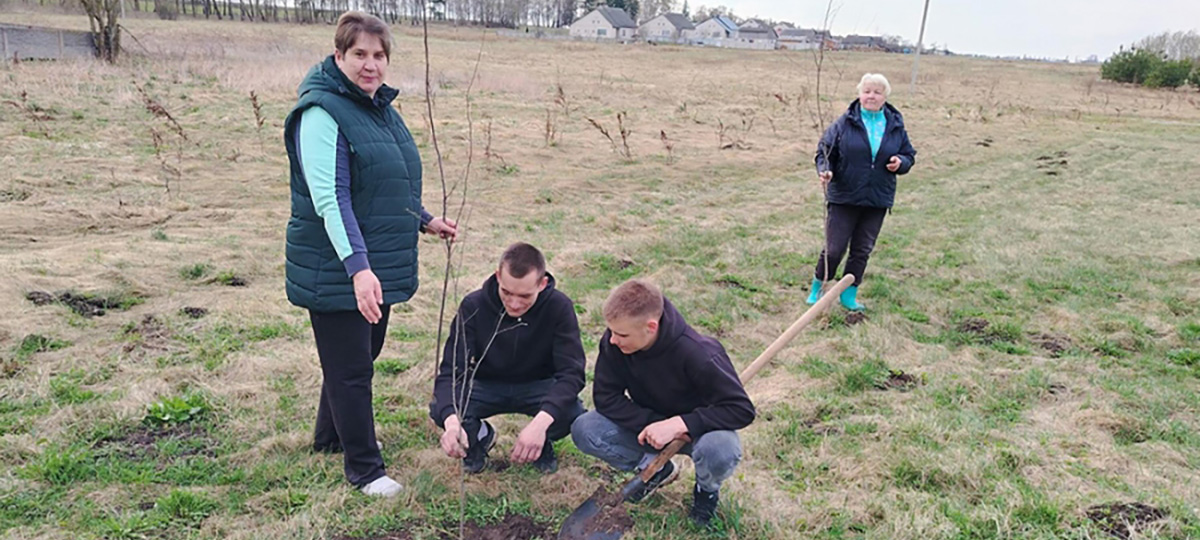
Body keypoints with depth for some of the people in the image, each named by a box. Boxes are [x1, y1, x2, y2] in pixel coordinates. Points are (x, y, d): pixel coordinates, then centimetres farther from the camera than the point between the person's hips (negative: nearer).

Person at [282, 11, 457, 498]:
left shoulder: (380, 107, 11)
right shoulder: (322, 112, -16)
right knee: (351, 368, 3)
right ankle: (365, 469, 19)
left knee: (364, 353, 21)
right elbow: (330, 199, -25)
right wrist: (357, 266, -32)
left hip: (378, 264, 9)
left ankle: (330, 437, 43)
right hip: (337, 269, -9)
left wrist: (425, 221, 23)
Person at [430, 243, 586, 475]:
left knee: (573, 414, -32)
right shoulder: (473, 306, -21)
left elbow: (571, 372, -28)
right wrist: (452, 421, -47)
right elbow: (451, 371, -25)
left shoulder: (559, 307, -23)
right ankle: (479, 436, 7)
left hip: (537, 386, 0)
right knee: (440, 409, -29)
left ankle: (542, 442, 5)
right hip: (486, 386, 1)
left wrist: (541, 422, -47)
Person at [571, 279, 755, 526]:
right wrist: (650, 424, -29)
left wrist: (678, 424, -38)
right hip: (649, 424, 4)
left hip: (694, 428, -4)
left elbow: (742, 409, -29)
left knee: (719, 451, -38)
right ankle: (657, 469, 8)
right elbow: (606, 396, -14)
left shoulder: (698, 355, -33)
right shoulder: (614, 342, -22)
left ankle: (707, 488, 3)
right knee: (584, 430, -19)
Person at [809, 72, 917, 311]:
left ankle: (849, 294, 26)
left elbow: (909, 155, 15)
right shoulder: (844, 123, -6)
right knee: (834, 249, -1)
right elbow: (824, 151, -4)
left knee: (862, 251, 11)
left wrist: (901, 163, -8)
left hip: (878, 200, 3)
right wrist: (824, 170, -24)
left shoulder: (896, 126, 5)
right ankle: (817, 289, 20)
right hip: (844, 197, -3)